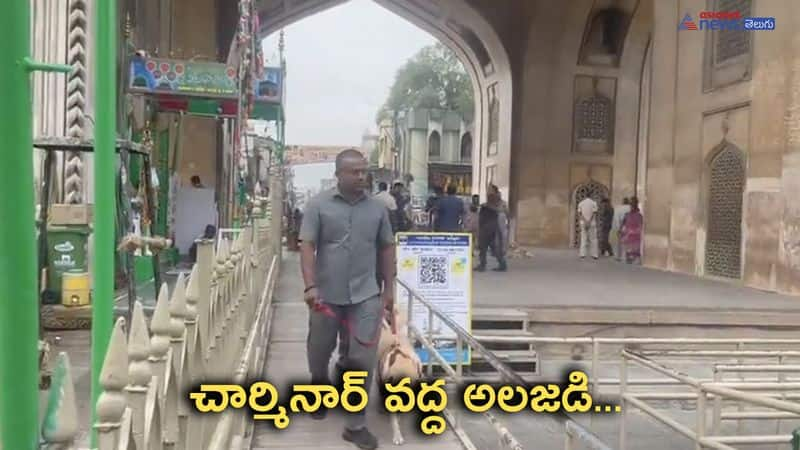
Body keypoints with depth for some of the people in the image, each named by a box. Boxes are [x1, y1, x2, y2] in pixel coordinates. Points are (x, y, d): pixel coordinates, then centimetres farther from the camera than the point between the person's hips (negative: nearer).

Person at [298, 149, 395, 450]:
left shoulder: (377, 208, 4)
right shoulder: (319, 205, -4)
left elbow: (386, 248, 11)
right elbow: (307, 246, -8)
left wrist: (389, 288, 9)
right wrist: (310, 286, -18)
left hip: (365, 295, 1)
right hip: (327, 294, -1)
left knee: (362, 359, -1)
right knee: (319, 353, 16)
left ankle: (356, 425, 9)